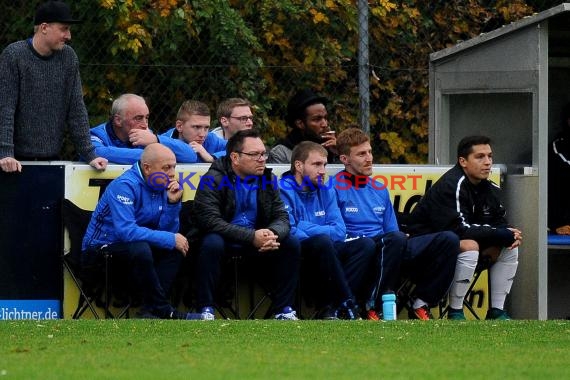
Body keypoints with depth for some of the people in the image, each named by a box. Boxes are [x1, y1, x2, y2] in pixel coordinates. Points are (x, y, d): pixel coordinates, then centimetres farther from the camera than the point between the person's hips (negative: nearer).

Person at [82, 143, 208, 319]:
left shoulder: (161, 185, 3)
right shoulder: (125, 186, -22)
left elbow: (167, 231, 3)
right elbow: (126, 231, -33)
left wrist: (173, 203, -15)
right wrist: (170, 239, -27)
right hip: (101, 247, -9)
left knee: (178, 246, -6)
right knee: (140, 250, -34)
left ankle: (150, 309, -13)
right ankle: (163, 310, -18)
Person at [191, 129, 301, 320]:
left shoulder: (267, 179, 5)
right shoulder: (214, 179, -13)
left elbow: (282, 217, 2)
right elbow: (210, 220, -25)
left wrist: (273, 233, -25)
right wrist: (251, 237, -32)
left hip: (257, 241, 5)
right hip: (224, 239, -5)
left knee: (291, 244, -14)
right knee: (212, 244, -36)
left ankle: (283, 309, -7)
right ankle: (206, 309, -28)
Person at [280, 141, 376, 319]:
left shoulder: (325, 191, 13)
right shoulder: (284, 191, -8)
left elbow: (340, 231, 3)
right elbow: (291, 233, -20)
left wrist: (307, 229, -10)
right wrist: (322, 231, -9)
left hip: (324, 255, 7)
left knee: (366, 244, -13)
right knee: (322, 241, -35)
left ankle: (331, 306, -28)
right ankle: (348, 307, -29)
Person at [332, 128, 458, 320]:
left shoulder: (380, 189, 22)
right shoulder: (335, 187, -1)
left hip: (389, 249, 7)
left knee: (448, 239, -10)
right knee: (396, 238, -40)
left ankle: (420, 302, -5)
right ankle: (374, 307, -26)